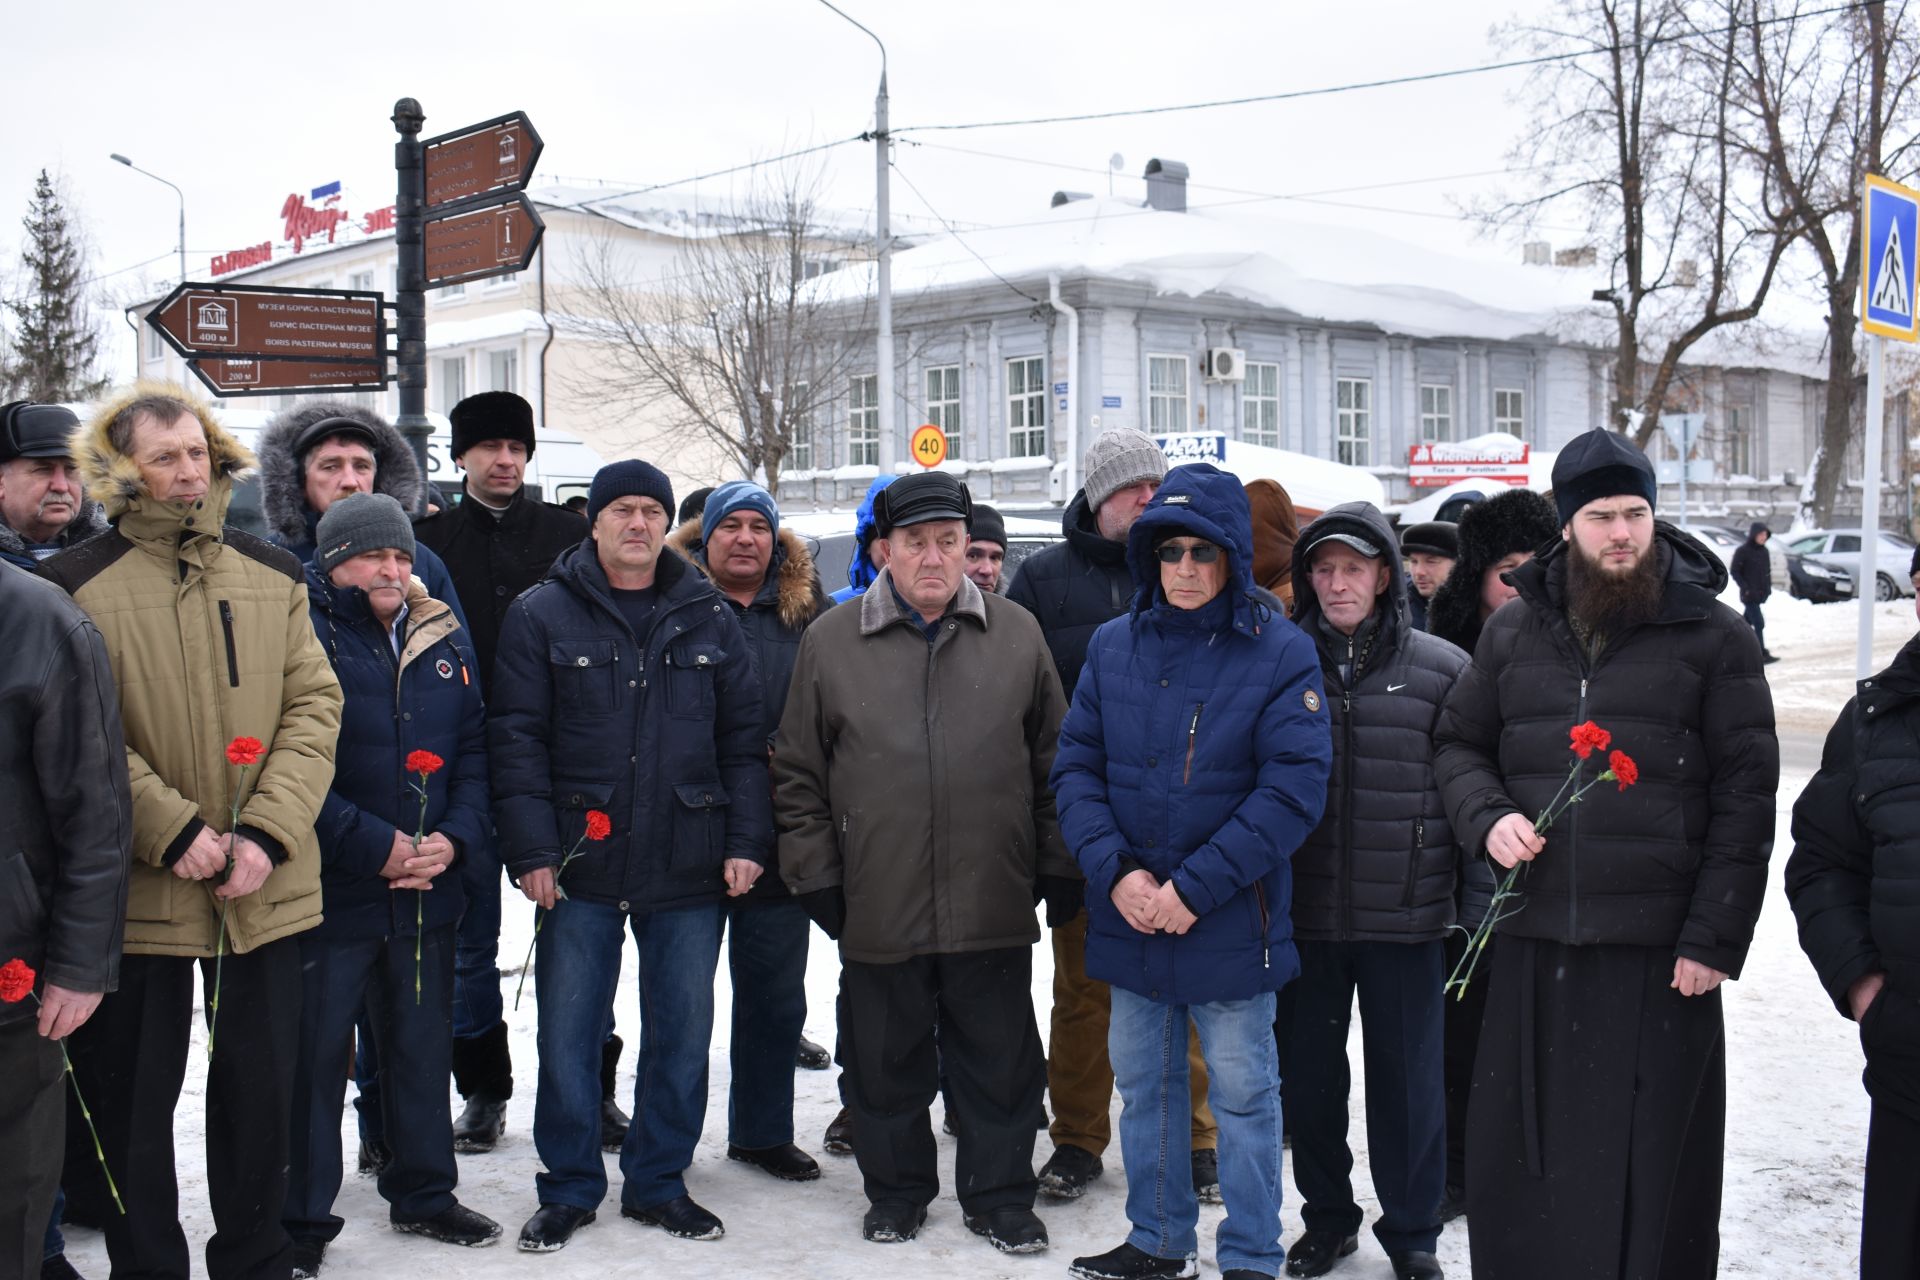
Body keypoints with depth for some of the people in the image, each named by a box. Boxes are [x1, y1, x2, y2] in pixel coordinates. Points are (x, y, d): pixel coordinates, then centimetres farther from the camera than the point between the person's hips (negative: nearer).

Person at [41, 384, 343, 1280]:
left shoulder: (273, 575, 7)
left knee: (262, 1087, 13)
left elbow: (314, 707, 1)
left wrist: (268, 834, -11)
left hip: (265, 887, 3)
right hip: (138, 892, -3)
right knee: (133, 1103, 9)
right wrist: (173, 830, -18)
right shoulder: (78, 584, -3)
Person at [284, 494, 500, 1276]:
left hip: (426, 890, 6)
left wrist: (453, 837, -7)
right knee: (315, 1056, 3)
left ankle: (423, 1194, 33)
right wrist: (377, 846, -18)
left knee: (423, 1046, 17)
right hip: (329, 890, -5)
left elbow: (474, 749, 10)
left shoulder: (444, 640, 8)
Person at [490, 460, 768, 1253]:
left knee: (682, 1034, 10)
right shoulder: (543, 615, 1)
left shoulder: (708, 618, 8)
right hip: (582, 866, -2)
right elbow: (516, 739, -3)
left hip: (688, 868, 2)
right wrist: (530, 850, -10)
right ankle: (569, 1188, 21)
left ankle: (659, 1182, 26)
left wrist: (745, 842, 1)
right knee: (568, 1035, 5)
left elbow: (743, 739, 9)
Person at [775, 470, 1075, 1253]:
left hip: (994, 906, 1)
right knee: (886, 1064, 12)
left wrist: (1059, 866, 7)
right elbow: (798, 773, 6)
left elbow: (1054, 761, 10)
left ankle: (999, 1196, 27)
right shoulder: (831, 642, 2)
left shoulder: (1017, 635, 5)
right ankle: (895, 1191, 31)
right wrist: (815, 874, 3)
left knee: (1000, 1064, 10)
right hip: (877, 909, 0)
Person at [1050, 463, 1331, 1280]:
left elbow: (1293, 789, -14)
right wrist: (1114, 870, -13)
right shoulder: (1113, 646, 4)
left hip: (1230, 924, -4)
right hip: (1129, 917, 4)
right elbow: (1076, 767, 3)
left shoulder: (1281, 654, -8)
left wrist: (1195, 887, -18)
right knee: (1144, 1086, 16)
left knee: (1242, 1091, 7)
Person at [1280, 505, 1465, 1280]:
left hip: (1407, 916, -1)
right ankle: (1327, 1217, 30)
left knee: (1408, 1078, 7)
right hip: (1304, 915, 2)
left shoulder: (1441, 668, -1)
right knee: (1309, 1073, 12)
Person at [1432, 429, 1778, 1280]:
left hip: (1660, 953, -3)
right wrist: (1488, 818, -4)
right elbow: (1458, 743, 18)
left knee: (1652, 1167, 6)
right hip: (1532, 943, 3)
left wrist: (1715, 937, -9)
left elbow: (1746, 794, -3)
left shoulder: (1713, 635, 0)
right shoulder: (1514, 631, 9)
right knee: (1518, 1160, 11)